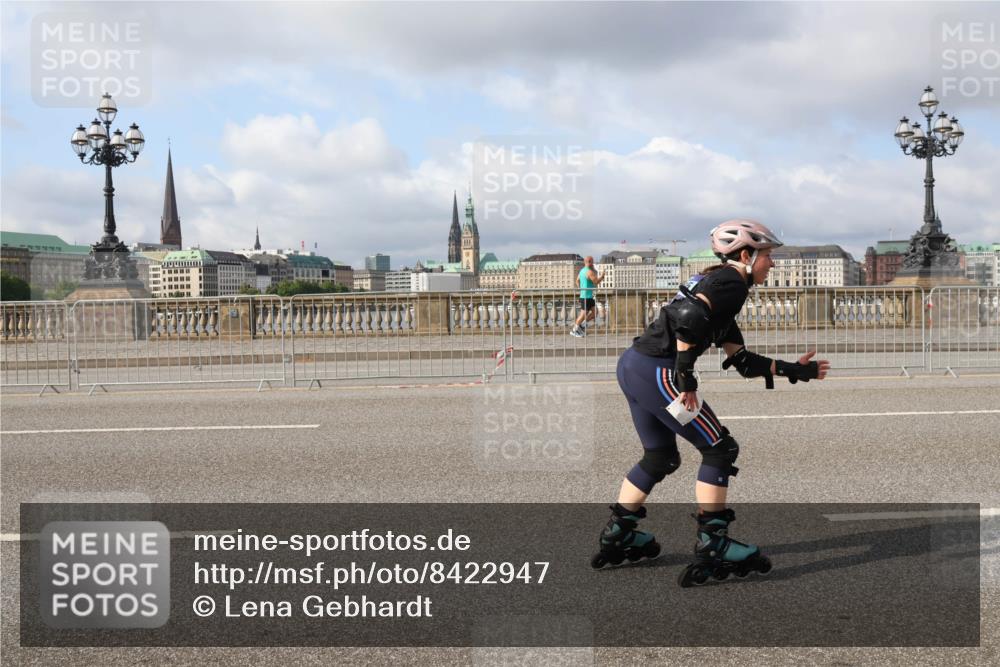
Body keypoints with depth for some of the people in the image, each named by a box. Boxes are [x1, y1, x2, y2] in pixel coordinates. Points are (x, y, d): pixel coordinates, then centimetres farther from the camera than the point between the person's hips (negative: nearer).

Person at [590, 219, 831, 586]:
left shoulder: (716, 281, 23)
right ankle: (712, 546, 1)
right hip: (655, 371, -10)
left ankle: (618, 535, 30)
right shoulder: (732, 282, -6)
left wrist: (795, 370, 23)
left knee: (661, 457, 23)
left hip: (631, 364, 10)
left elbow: (741, 360, 22)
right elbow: (688, 316, -25)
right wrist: (685, 376, -21)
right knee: (719, 449, 0)